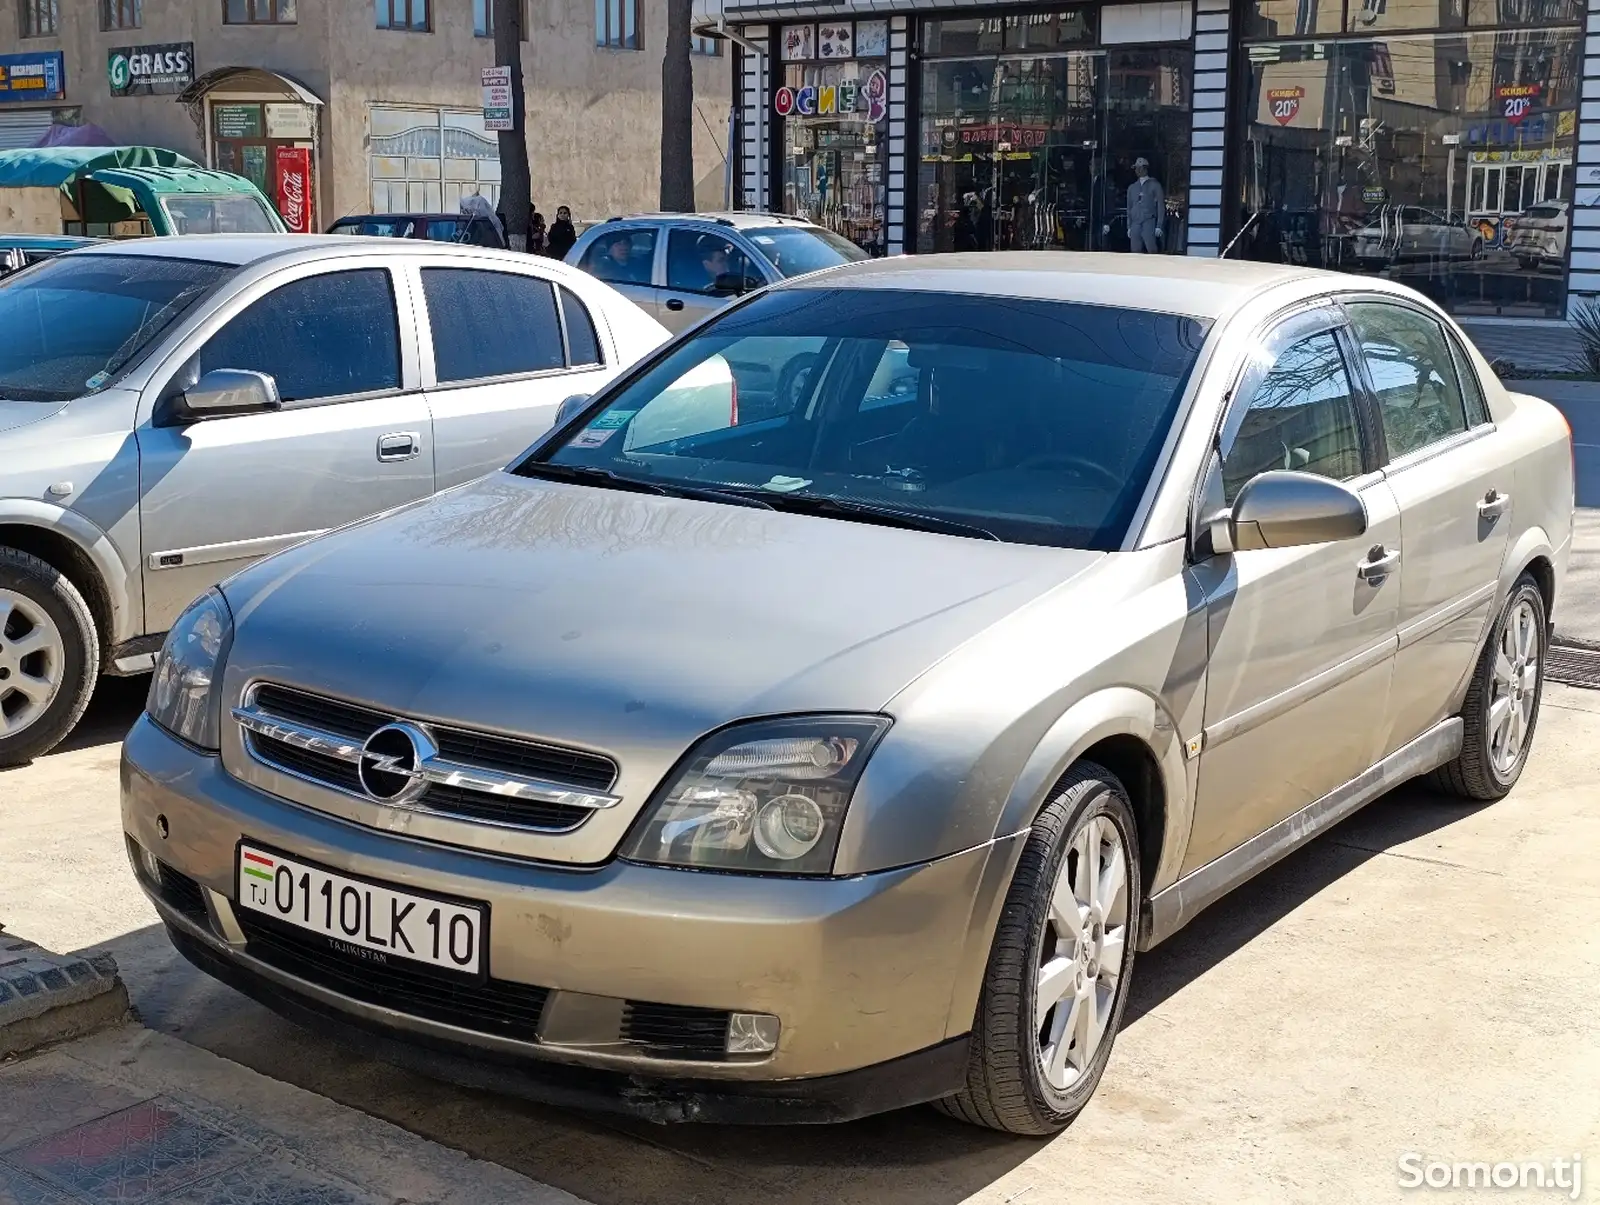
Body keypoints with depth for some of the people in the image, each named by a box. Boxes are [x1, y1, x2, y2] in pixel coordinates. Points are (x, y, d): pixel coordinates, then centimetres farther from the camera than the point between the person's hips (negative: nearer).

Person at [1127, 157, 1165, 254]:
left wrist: (1159, 226, -6)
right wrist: (1129, 227, 14)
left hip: (1149, 223, -4)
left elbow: (1161, 206, 2)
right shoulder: (1132, 187, 18)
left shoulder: (1154, 186, 5)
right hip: (1135, 224, 4)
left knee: (1152, 251, -15)